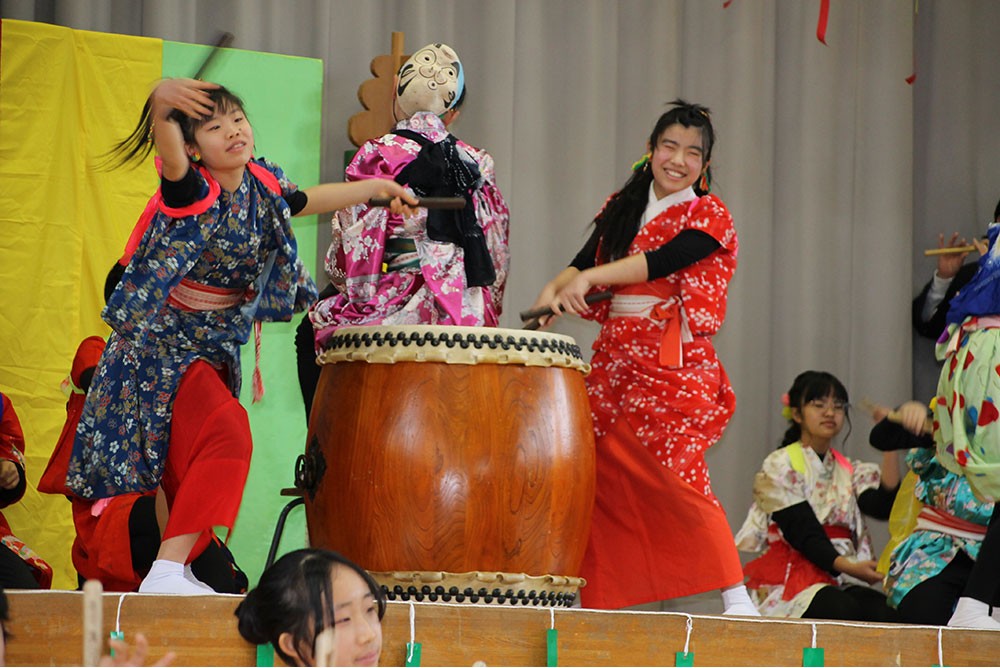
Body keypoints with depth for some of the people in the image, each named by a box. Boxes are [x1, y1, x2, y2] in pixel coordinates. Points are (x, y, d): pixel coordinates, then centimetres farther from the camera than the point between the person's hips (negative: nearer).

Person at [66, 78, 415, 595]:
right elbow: (167, 149, -43)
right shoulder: (191, 190, -20)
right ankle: (166, 572, -28)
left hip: (215, 348, 8)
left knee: (191, 473, 12)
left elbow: (303, 201, 23)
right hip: (163, 343, -8)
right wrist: (162, 101, -64)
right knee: (227, 434, -25)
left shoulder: (261, 185, 0)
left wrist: (377, 188, 28)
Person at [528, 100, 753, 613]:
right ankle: (597, 597, 7)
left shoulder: (709, 216, -1)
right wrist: (553, 290, -18)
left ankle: (736, 597, -16)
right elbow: (583, 261, 4)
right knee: (599, 469, 0)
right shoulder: (623, 207, 16)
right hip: (614, 355, 6)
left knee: (676, 473, -17)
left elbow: (664, 260, -18)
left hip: (673, 362, -6)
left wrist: (590, 278, -28)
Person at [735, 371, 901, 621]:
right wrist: (848, 567, -24)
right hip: (791, 579, -5)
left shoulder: (851, 470, 21)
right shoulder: (779, 466, 3)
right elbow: (803, 534, -10)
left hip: (842, 583, 5)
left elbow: (883, 506, -1)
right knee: (844, 610, -36)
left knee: (886, 613, -29)